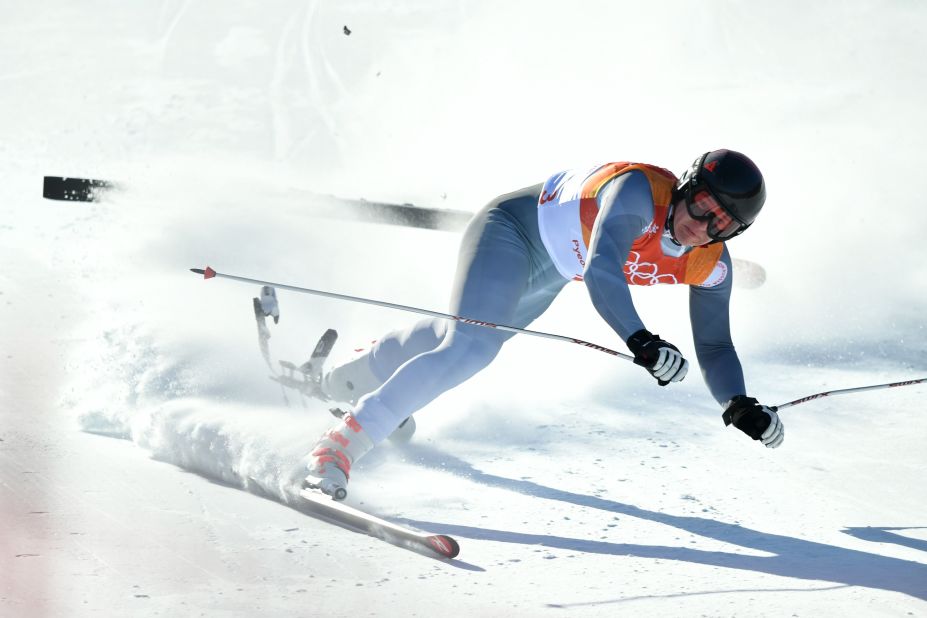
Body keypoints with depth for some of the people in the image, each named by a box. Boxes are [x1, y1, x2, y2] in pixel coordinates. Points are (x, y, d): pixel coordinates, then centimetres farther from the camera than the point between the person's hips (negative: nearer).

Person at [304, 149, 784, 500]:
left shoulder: (710, 266, -19)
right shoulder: (640, 192, -38)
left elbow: (714, 347, -11)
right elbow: (601, 272, -51)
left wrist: (740, 407, -29)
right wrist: (641, 342, -64)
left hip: (548, 272, 8)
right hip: (514, 229, -8)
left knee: (458, 337, 28)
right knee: (470, 348, -29)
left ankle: (356, 376, 56)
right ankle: (340, 446, -24)